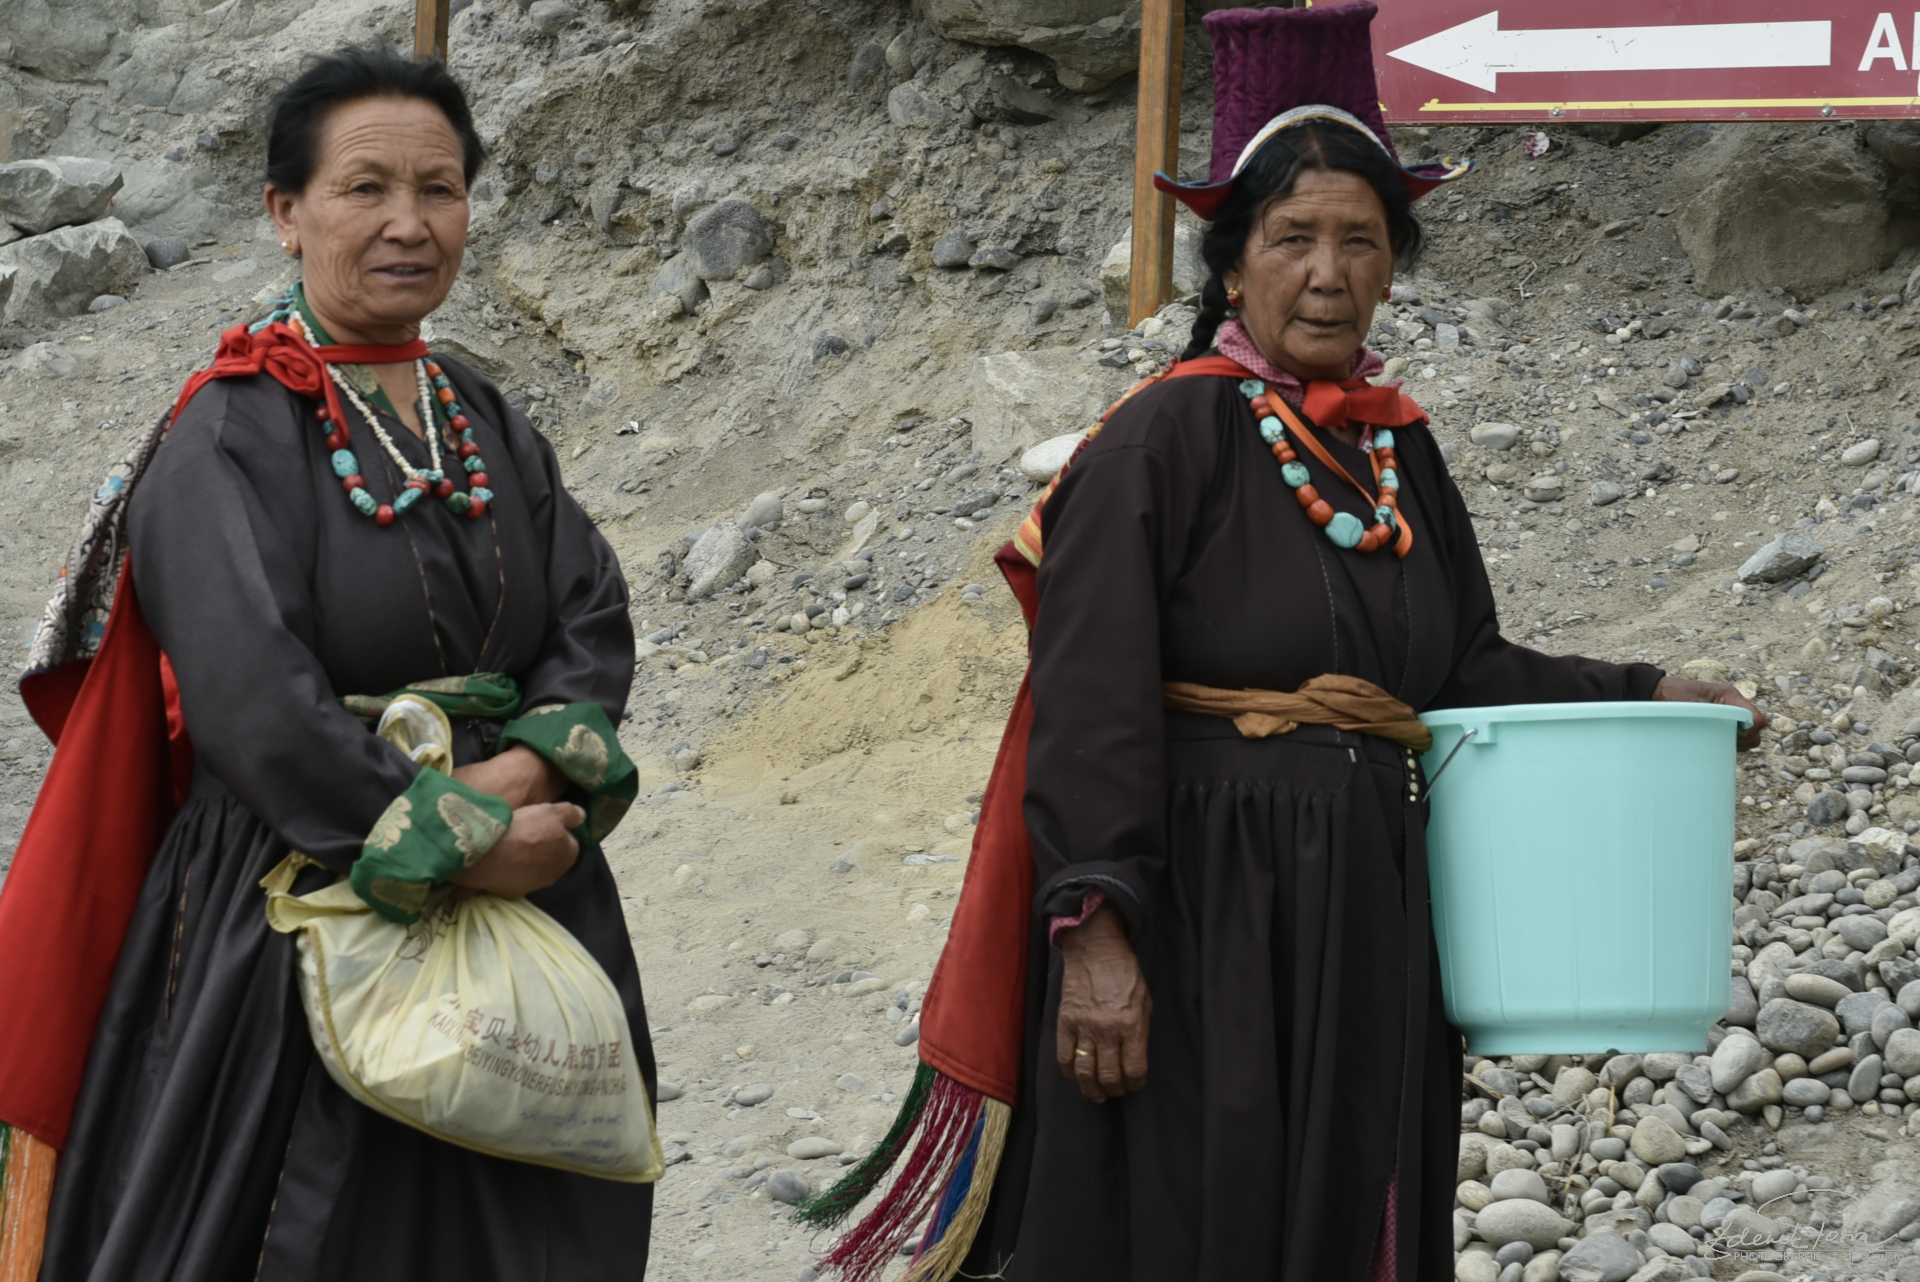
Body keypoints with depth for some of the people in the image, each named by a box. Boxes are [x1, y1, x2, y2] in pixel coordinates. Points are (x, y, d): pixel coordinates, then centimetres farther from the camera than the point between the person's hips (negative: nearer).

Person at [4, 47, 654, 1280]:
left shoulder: (492, 427, 12)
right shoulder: (232, 439, -9)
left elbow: (597, 623, 4)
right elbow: (254, 702, -18)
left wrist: (527, 775, -16)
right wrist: (463, 845, -19)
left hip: (522, 893, 6)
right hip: (310, 914, -6)